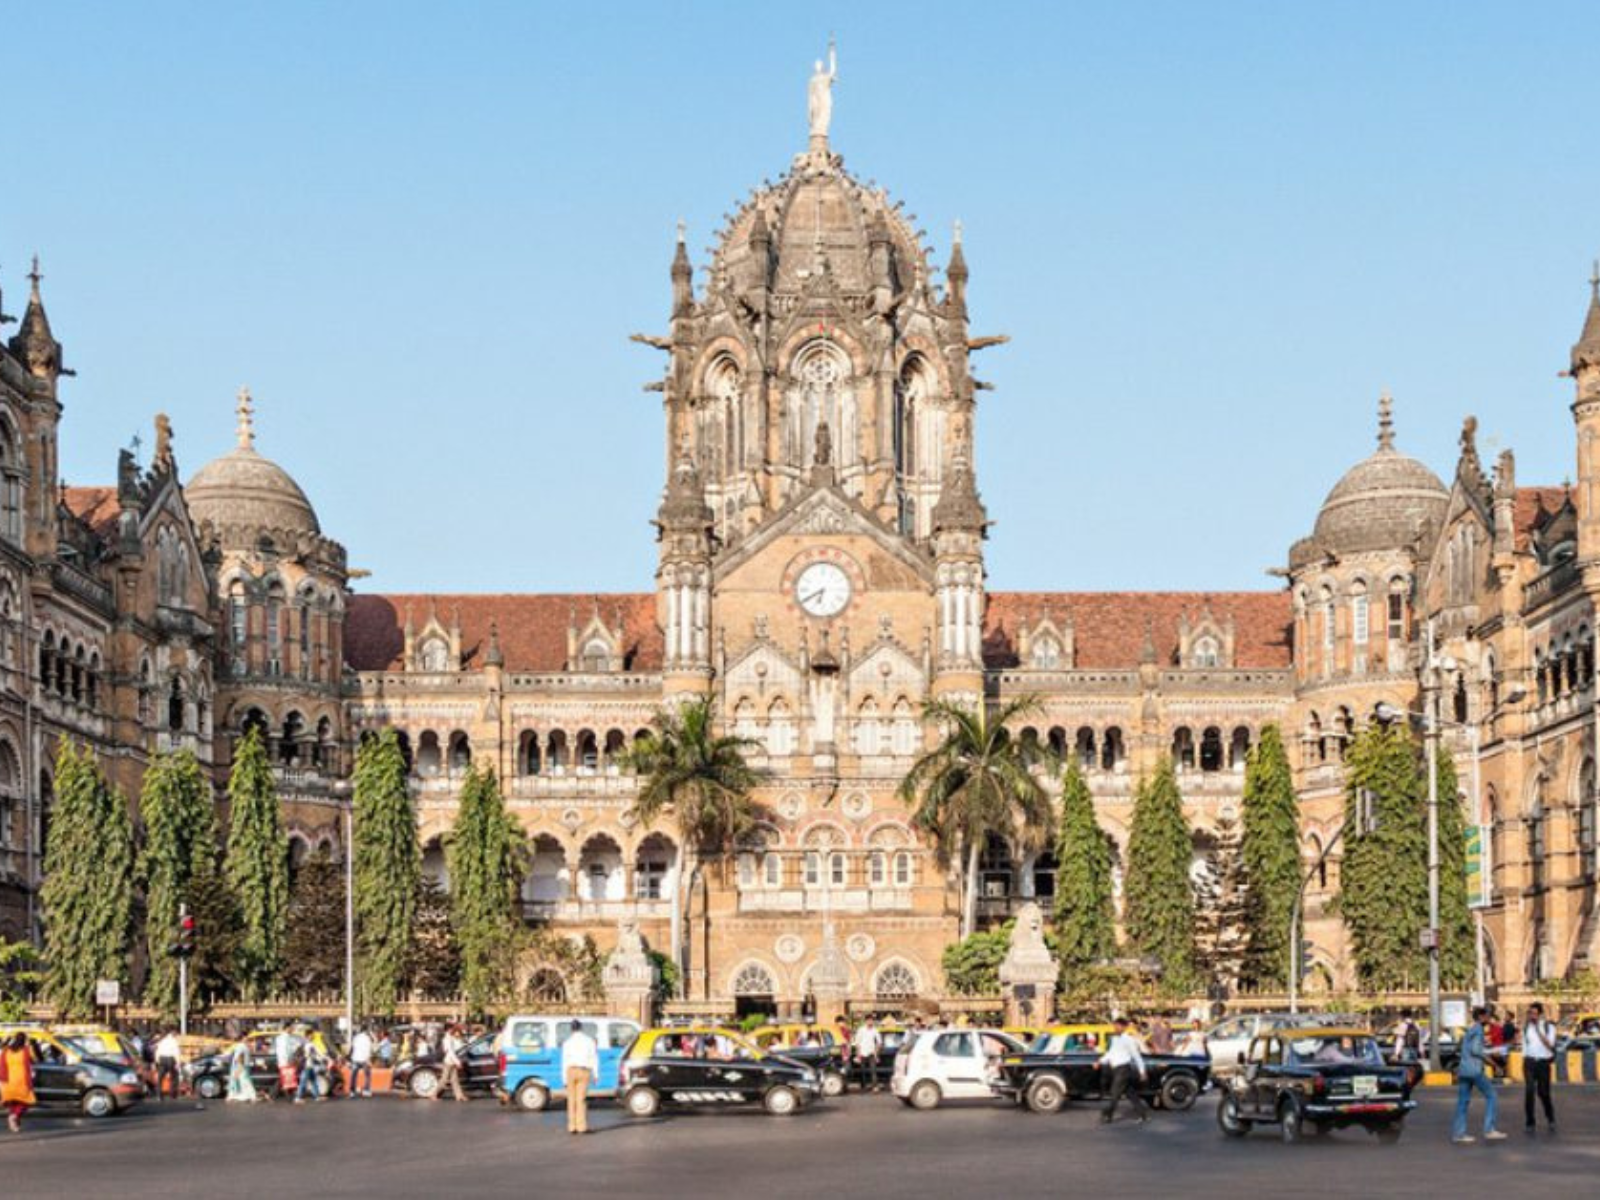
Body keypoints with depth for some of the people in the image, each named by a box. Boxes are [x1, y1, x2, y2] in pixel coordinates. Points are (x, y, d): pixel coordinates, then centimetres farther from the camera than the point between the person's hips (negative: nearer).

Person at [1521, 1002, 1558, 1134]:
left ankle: (1550, 1119, 30)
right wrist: (1524, 1063, 11)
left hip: (1544, 1062, -1)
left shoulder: (1549, 1026, -2)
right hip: (1530, 1062, 1)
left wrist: (1538, 1029, -20)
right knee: (1529, 1091, -15)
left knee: (1544, 1093, 3)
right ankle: (1530, 1123, -9)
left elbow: (1550, 1044, -14)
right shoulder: (1526, 1026, 7)